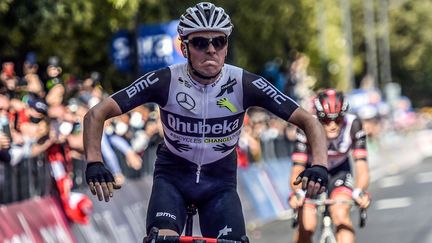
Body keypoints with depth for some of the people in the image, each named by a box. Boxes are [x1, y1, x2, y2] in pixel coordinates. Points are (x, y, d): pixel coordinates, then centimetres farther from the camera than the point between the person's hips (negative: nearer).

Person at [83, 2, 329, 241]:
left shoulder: (244, 84, -20)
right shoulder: (166, 81, -22)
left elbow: (309, 121, -19)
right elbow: (97, 114, -24)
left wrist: (319, 166, -38)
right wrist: (94, 163, -40)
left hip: (220, 180, 1)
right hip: (172, 177, -1)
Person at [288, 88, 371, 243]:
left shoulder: (353, 125, -30)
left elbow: (361, 165, -35)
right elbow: (298, 168, -37)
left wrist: (360, 191, -55)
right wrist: (297, 193, -58)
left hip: (339, 171, 1)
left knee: (341, 215, -25)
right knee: (307, 226, -17)